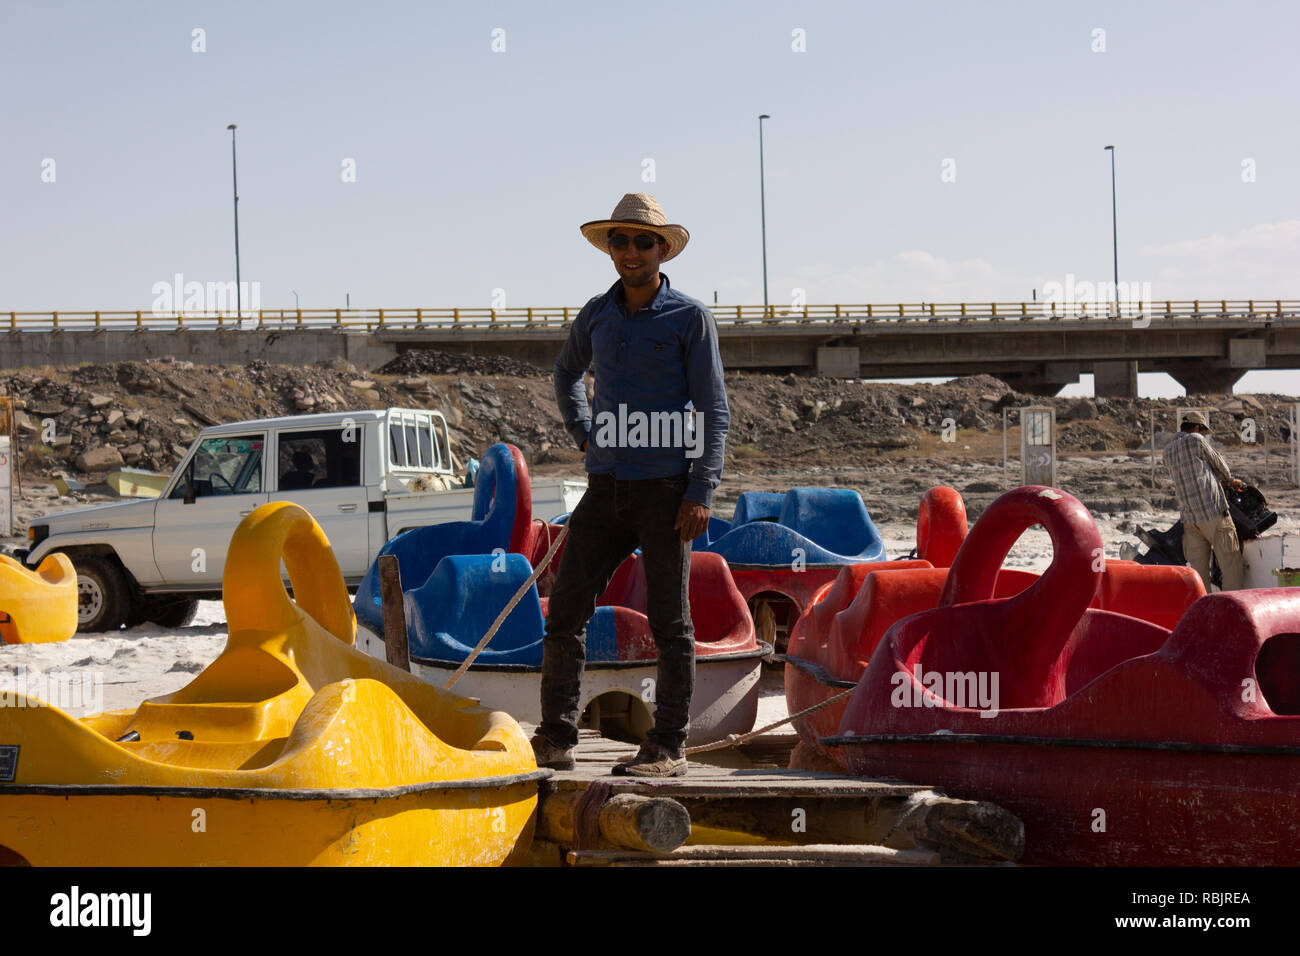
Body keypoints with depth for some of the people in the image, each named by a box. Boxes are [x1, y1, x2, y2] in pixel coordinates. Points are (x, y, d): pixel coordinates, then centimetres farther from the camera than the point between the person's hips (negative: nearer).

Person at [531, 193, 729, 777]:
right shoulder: (597, 314, 11)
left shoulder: (689, 318, -2)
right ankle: (555, 739, 8)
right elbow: (567, 372, 33)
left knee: (669, 621, -1)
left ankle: (667, 747, 5)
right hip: (606, 488, 5)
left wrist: (701, 493, -13)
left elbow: (713, 413, -4)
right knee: (564, 612, 0)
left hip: (665, 489, -5)